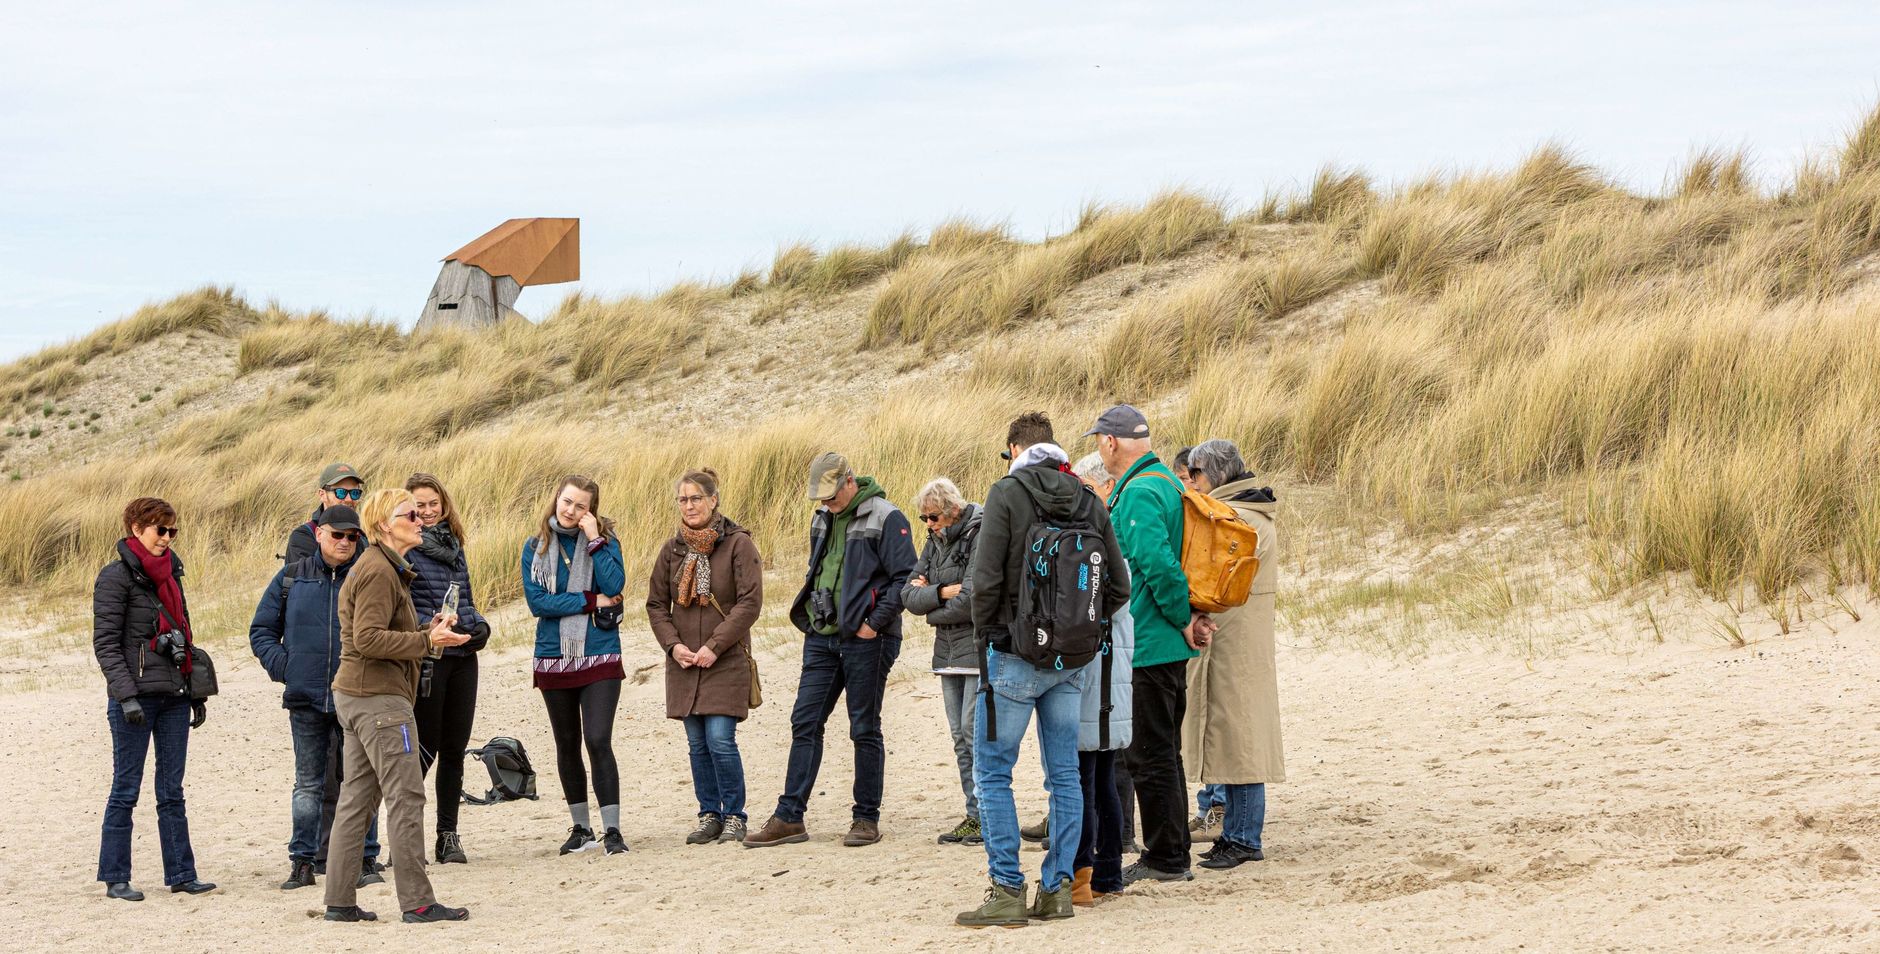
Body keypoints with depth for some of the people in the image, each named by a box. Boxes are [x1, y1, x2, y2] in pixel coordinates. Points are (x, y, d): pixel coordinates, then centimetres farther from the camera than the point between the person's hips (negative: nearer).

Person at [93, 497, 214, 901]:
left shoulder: (170, 573, 15)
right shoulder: (116, 577, -6)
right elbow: (105, 643, -10)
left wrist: (196, 693, 17)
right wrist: (126, 696, -18)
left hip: (174, 696, 6)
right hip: (136, 698, -6)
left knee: (172, 791, 8)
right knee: (126, 789, 0)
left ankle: (181, 874, 10)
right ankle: (115, 878, 6)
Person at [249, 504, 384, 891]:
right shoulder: (291, 579, 6)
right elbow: (261, 630, 13)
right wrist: (281, 666, -2)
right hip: (306, 700, 1)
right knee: (309, 784, 7)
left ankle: (364, 861, 7)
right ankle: (303, 862, 12)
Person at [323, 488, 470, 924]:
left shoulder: (382, 568, 20)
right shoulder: (378, 571, -14)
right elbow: (368, 638, -22)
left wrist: (427, 632, 10)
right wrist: (426, 641, -20)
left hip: (356, 696, 11)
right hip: (379, 697, -11)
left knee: (358, 798, 10)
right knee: (405, 797, -8)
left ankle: (340, 901, 12)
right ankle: (417, 901, -8)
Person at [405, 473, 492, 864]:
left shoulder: (454, 544, 16)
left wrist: (479, 625, 9)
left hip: (462, 658, 6)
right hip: (425, 659, -6)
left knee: (454, 750, 7)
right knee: (425, 749, -4)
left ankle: (448, 835, 13)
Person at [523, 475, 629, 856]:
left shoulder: (604, 541, 0)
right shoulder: (535, 548, 3)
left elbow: (614, 587, -15)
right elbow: (536, 601, -9)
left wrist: (594, 541, -16)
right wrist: (589, 601, -12)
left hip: (599, 657, -3)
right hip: (553, 659, 3)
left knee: (598, 741, -13)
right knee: (567, 745, 12)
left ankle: (612, 829, -9)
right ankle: (581, 828, 23)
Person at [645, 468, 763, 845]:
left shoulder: (738, 544, -5)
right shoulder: (672, 549, 8)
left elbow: (750, 602, -10)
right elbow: (656, 604, 12)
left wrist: (715, 646, -14)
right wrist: (673, 644, -4)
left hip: (726, 661, -4)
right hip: (684, 661, 4)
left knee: (720, 739, -11)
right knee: (697, 743, 6)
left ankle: (734, 815, 1)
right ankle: (709, 815, 14)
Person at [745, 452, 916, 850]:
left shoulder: (885, 519, -10)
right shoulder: (822, 519, 13)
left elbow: (905, 578, -13)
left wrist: (875, 622, -16)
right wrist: (810, 615, 11)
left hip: (865, 640, -7)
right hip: (822, 638, 7)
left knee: (865, 730, 1)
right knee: (804, 723, 3)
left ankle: (867, 817, 10)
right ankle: (789, 817, 5)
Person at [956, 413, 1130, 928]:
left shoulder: (1007, 494, -9)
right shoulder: (1088, 501, 7)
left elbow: (986, 579, -15)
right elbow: (1118, 585, 6)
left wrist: (986, 636, 0)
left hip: (1017, 653, -5)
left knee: (992, 772, 1)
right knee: (1064, 774, 10)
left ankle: (1007, 890, -4)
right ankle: (1057, 887, 11)